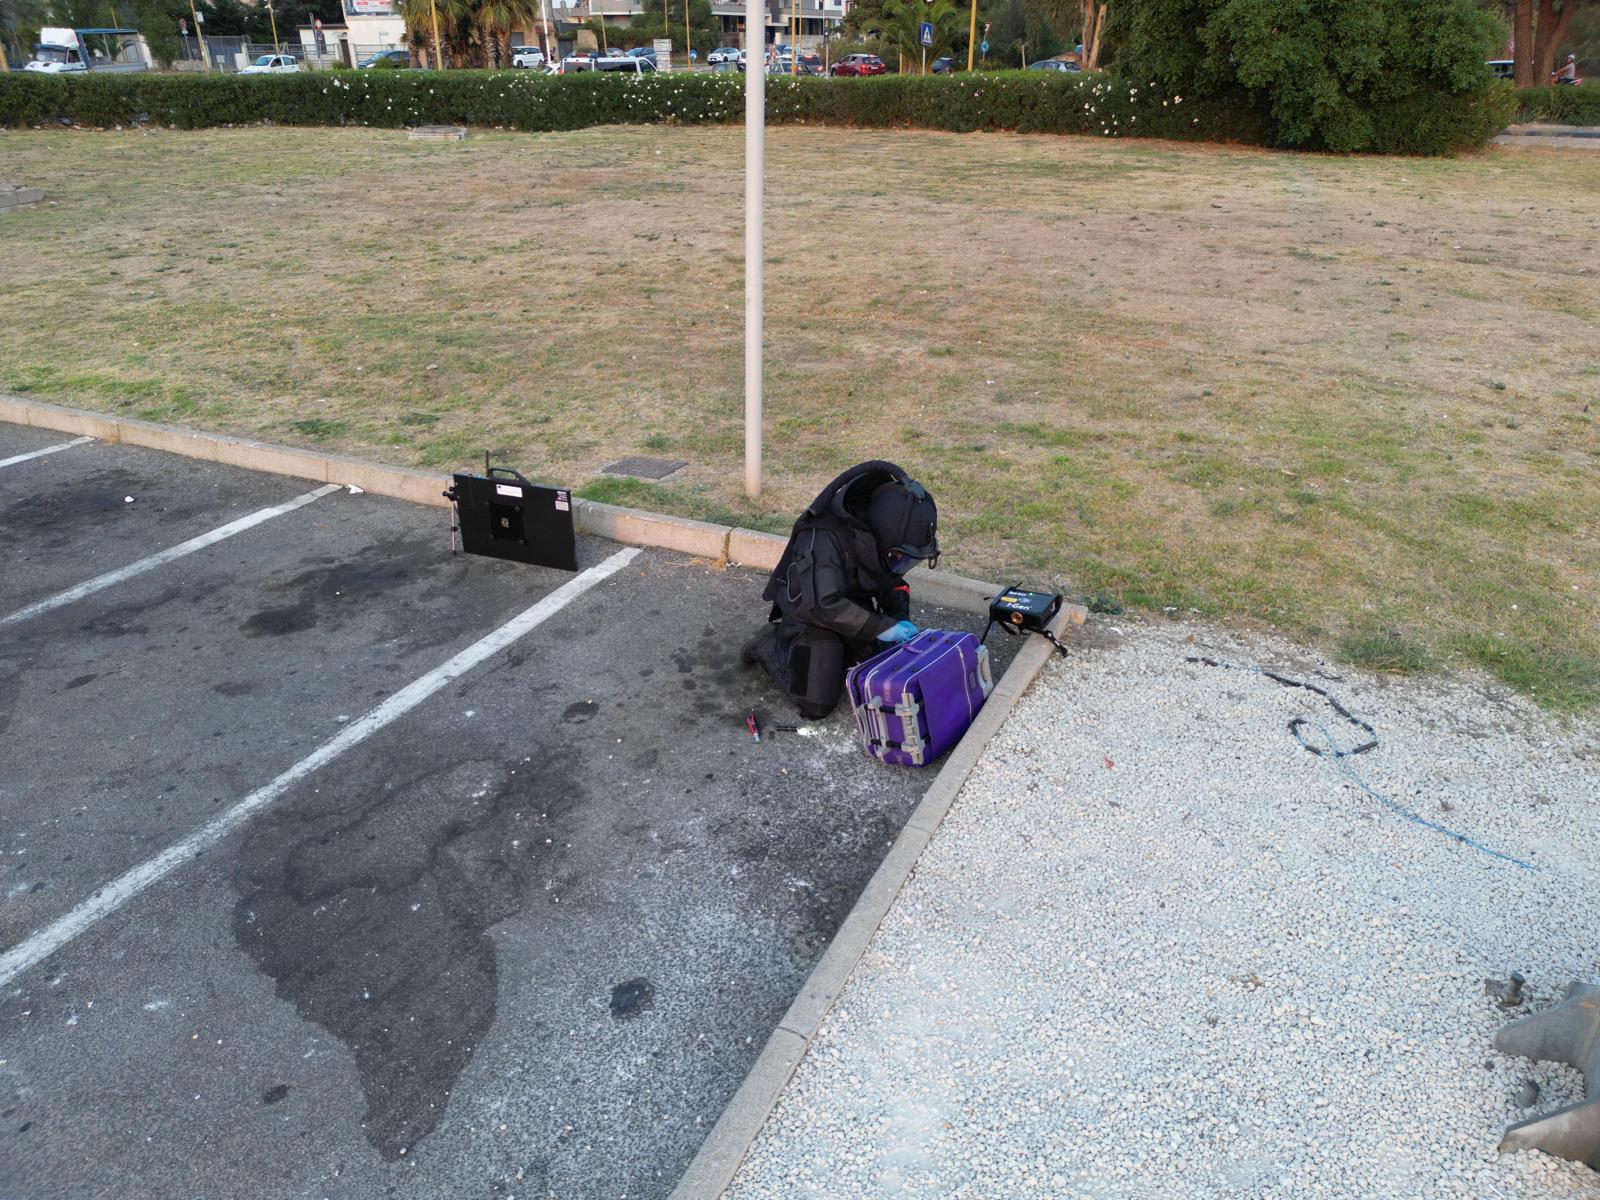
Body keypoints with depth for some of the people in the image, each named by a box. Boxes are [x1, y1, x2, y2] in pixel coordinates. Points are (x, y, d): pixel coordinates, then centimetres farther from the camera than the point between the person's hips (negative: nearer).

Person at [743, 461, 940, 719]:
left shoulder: (877, 536, -14)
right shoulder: (826, 540, -36)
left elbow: (892, 581, 3)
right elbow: (822, 606, -41)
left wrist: (901, 619, -15)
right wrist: (881, 627, -36)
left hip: (854, 607, 7)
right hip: (813, 615, -7)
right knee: (817, 704, -10)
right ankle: (770, 644, 10)